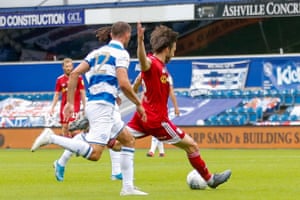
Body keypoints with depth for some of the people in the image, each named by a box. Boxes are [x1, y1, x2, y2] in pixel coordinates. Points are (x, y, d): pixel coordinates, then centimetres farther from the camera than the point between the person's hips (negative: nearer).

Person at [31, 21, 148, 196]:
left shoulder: (97, 52, 20)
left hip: (92, 103, 9)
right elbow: (124, 83, -14)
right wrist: (138, 104, -1)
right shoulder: (121, 53, -2)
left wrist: (70, 102, 12)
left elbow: (74, 74, 12)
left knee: (129, 140, 19)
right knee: (94, 153, -20)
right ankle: (51, 138, -23)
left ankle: (128, 187, 14)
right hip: (103, 106, -9)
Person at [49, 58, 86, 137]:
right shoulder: (59, 79, 5)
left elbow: (82, 93, -2)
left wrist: (84, 107, -6)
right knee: (64, 127, 4)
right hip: (64, 106, 4)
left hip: (75, 106, -4)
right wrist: (52, 107, 4)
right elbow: (57, 95, 11)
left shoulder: (78, 78, -5)